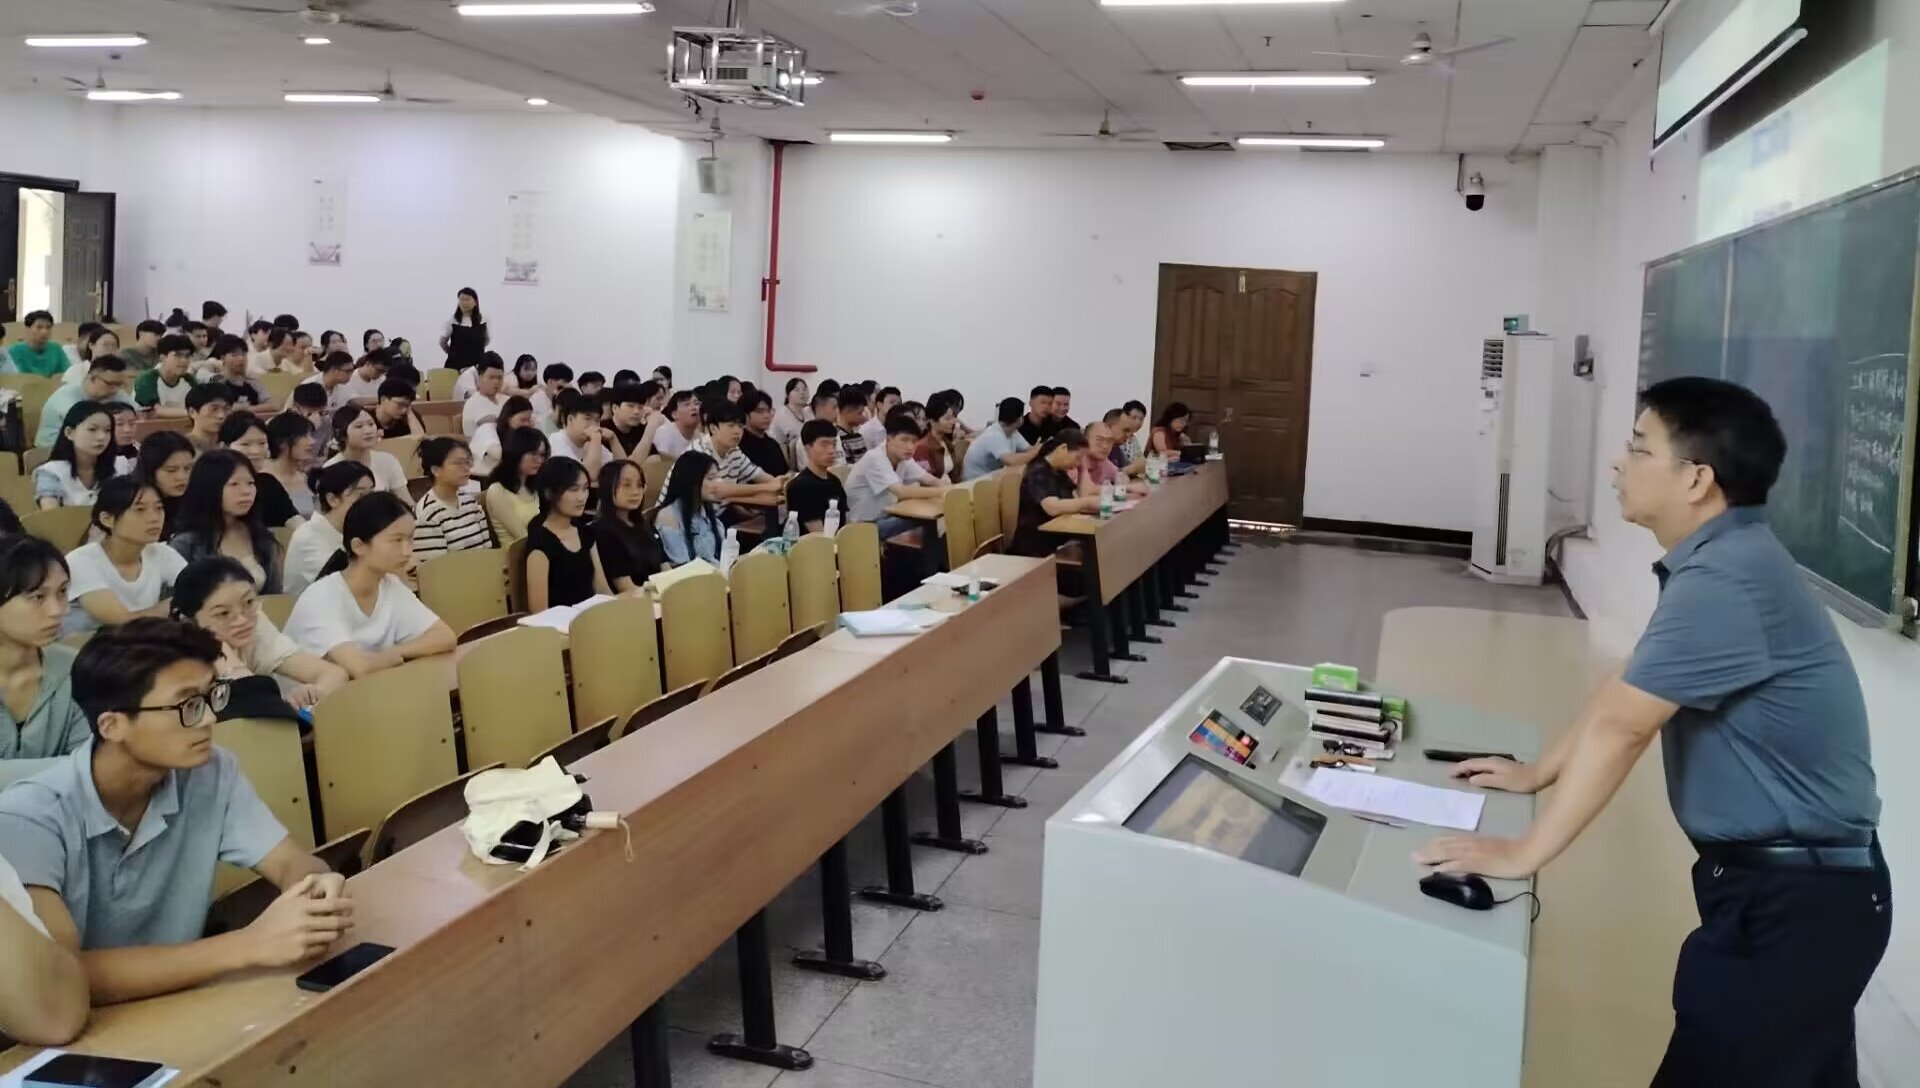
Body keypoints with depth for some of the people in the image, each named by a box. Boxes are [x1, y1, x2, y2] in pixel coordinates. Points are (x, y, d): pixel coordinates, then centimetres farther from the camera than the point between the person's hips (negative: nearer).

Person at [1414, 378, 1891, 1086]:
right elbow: (1623, 698, 17)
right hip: (1786, 881, 10)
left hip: (1799, 895, -10)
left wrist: (1524, 853, -22)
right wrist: (1536, 774, 19)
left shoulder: (1725, 580, -24)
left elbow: (1619, 725, -25)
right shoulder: (1721, 561, 9)